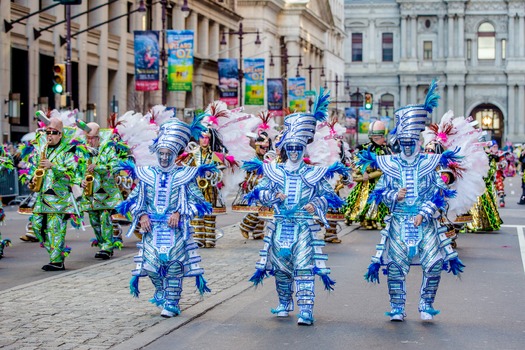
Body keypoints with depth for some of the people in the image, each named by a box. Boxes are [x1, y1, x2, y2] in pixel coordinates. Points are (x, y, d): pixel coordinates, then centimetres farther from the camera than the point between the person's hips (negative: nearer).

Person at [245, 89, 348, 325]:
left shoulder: (313, 174, 4)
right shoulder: (274, 172, 8)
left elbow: (328, 196, 6)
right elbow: (260, 192, 4)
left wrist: (316, 204, -14)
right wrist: (273, 195, -16)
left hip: (305, 228, -2)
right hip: (280, 227, 3)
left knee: (304, 268, -13)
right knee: (281, 268, 10)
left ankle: (306, 310, -16)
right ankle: (284, 303, 30)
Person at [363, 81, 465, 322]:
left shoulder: (429, 164, 4)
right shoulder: (390, 165, 6)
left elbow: (439, 193, 0)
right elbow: (380, 192, 6)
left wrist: (423, 213, -12)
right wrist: (394, 196, -15)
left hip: (426, 223, 0)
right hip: (398, 222, 0)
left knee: (434, 263, -9)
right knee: (395, 265, -5)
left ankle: (426, 305, 7)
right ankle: (397, 308, 8)